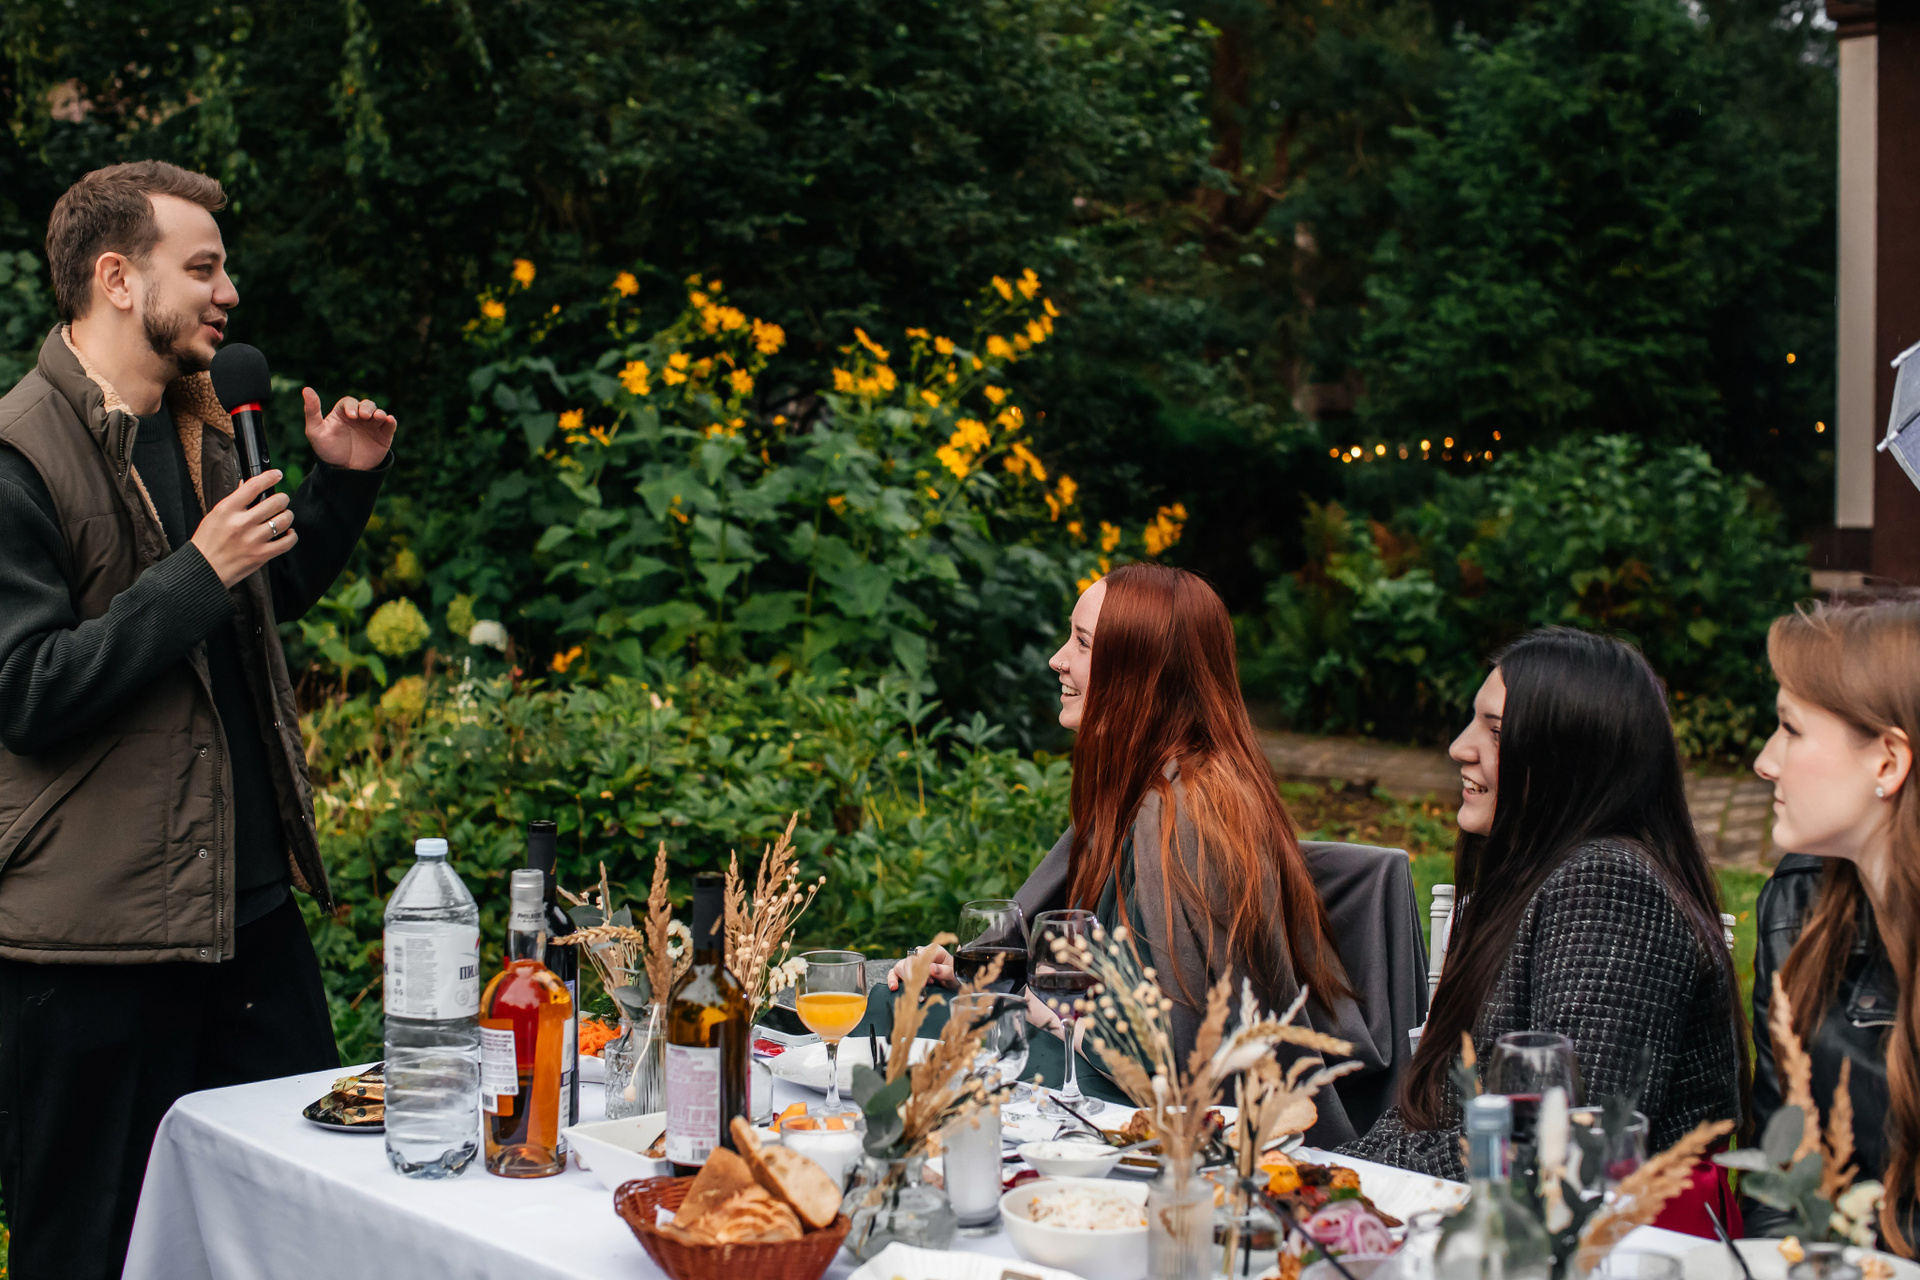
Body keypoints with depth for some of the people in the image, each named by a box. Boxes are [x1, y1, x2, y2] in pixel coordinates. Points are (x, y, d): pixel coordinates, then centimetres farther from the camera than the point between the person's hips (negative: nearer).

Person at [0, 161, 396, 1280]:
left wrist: (342, 482, 11)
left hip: (252, 904, 8)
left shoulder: (201, 426, 13)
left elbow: (274, 595, 27)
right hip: (91, 940, -8)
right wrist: (199, 573, -21)